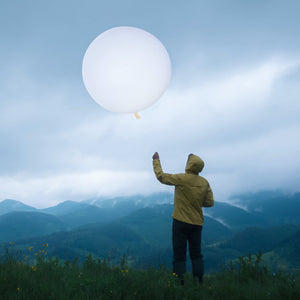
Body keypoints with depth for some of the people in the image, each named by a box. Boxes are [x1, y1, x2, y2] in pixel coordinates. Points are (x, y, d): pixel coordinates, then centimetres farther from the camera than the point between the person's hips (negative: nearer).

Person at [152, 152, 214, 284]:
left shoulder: (182, 179, -13)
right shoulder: (204, 182, 1)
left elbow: (161, 176, -2)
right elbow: (209, 202, 4)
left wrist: (156, 160, 11)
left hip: (181, 221, -5)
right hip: (197, 223, 5)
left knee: (179, 255, 1)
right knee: (196, 254, 14)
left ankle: (179, 283, 0)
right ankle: (199, 282, 13)